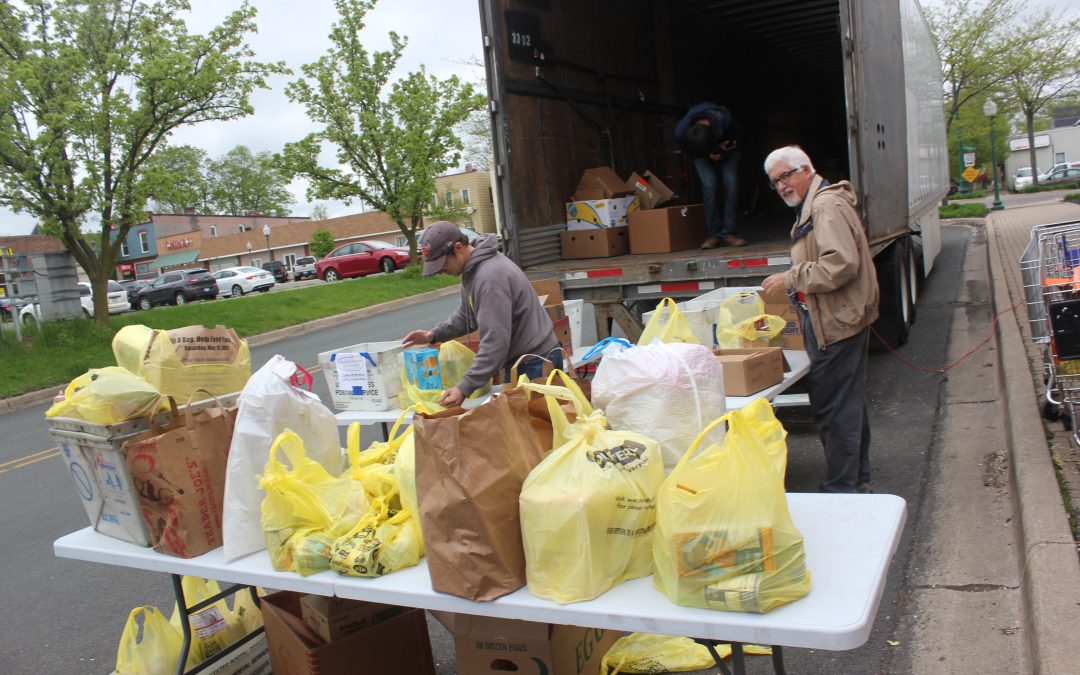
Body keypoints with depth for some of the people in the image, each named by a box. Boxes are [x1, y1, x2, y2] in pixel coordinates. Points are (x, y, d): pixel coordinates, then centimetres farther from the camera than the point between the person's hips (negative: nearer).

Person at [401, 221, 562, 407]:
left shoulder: (490, 277, -26)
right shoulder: (472, 268, 6)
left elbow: (495, 342, -28)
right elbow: (465, 315, 19)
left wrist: (465, 388, -28)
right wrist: (434, 334, 3)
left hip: (535, 364, -10)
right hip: (519, 361, 10)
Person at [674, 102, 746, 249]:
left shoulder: (724, 120, -37)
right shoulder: (681, 132, -36)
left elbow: (737, 132, -11)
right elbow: (688, 151, -12)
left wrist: (728, 144, -28)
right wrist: (708, 155, -26)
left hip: (725, 150, 0)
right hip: (702, 154, 0)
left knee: (731, 182, -19)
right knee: (710, 184, -21)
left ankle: (728, 232, -13)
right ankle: (713, 233, -12)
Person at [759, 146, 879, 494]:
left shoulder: (827, 206, -15)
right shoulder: (812, 206, 19)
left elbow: (841, 264, -26)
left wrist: (791, 279, -19)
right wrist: (794, 283, 14)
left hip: (836, 322, -11)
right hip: (835, 320, 11)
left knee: (834, 409, -5)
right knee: (849, 403, 18)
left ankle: (842, 488, 4)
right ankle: (857, 480, 30)